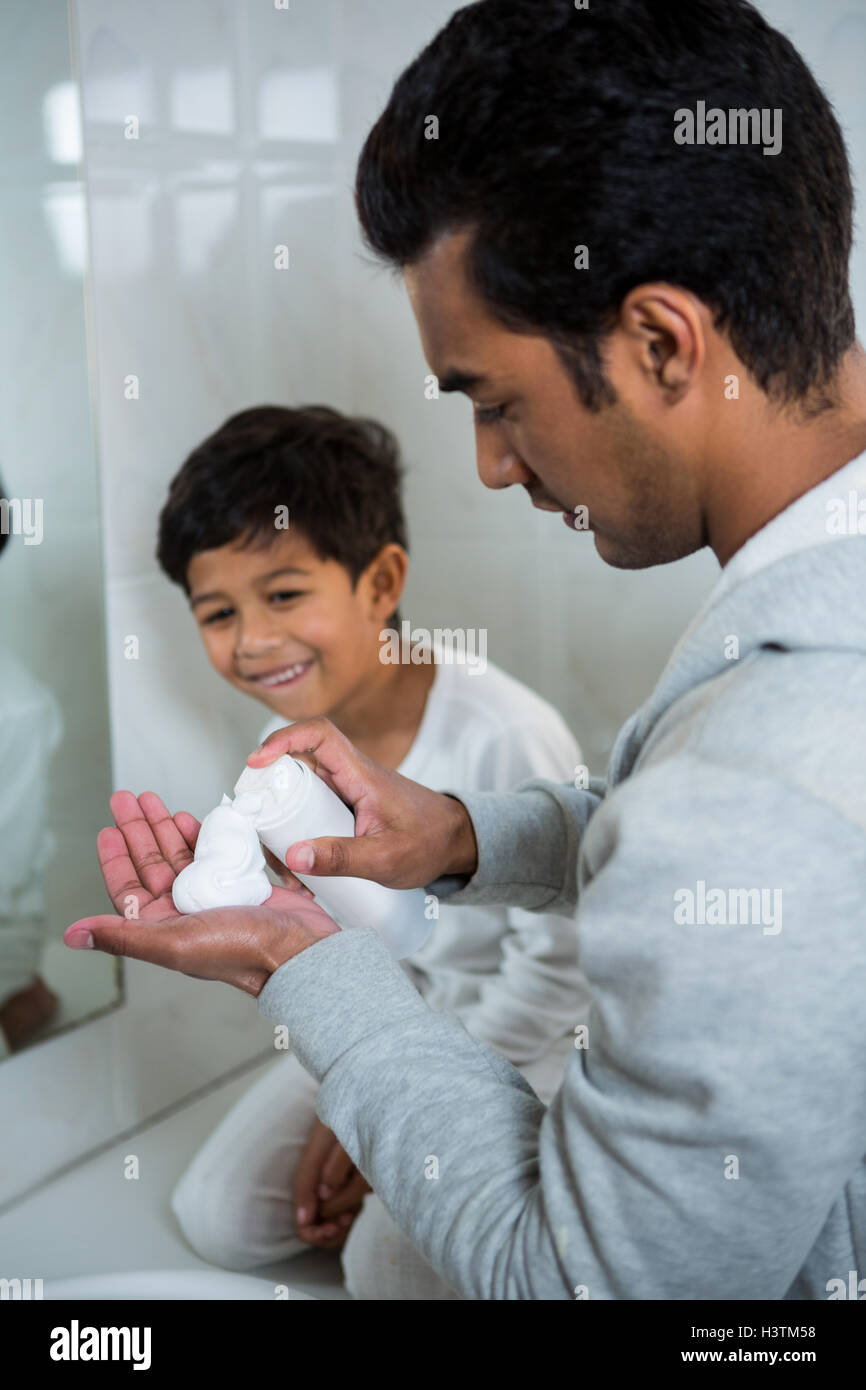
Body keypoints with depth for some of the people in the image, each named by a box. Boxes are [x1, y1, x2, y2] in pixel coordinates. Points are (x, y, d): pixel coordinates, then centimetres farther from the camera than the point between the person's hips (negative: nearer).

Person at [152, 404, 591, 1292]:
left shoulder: (505, 736, -31)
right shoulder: (288, 742, -10)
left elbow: (559, 962, -22)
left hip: (533, 1033, -6)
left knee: (396, 1261, -20)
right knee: (217, 1219, 3)